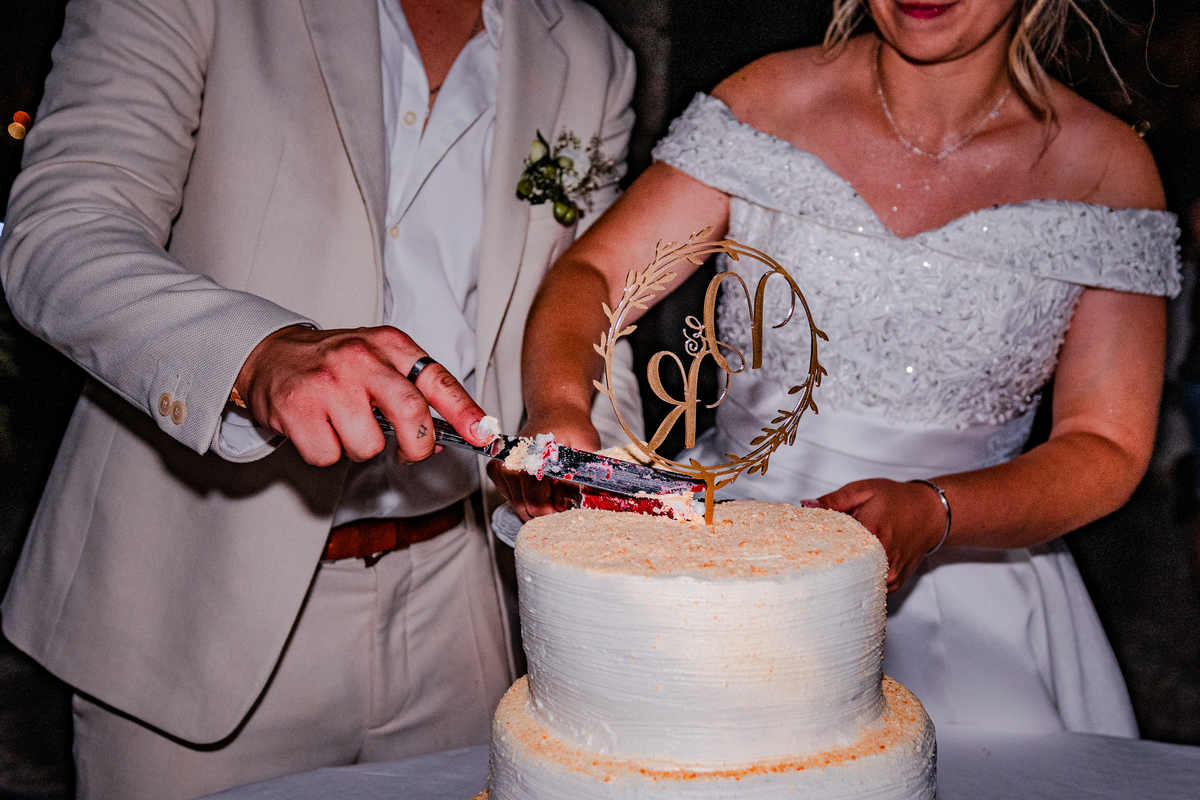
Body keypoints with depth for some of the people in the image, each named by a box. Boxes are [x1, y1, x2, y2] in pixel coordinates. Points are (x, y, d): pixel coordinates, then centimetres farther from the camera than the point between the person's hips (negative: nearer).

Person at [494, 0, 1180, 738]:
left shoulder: (1105, 165, -2)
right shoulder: (775, 100, 0)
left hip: (963, 574, 0)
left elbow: (1107, 448, -1)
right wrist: (558, 409, -25)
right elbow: (594, 270, -2)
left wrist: (930, 515, -20)